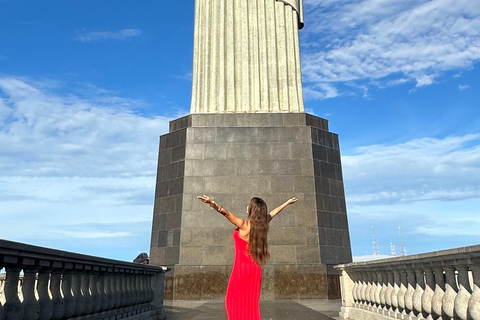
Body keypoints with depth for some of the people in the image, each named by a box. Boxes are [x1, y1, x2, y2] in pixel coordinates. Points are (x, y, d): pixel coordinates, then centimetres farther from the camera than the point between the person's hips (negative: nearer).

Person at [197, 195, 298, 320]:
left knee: (236, 302, 4)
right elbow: (272, 213, 18)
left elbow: (227, 213, -31)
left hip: (242, 267, -6)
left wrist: (213, 204, -46)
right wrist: (287, 202, 34)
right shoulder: (262, 224, 2)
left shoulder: (244, 225, -15)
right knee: (251, 303, 14)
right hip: (255, 269, 6)